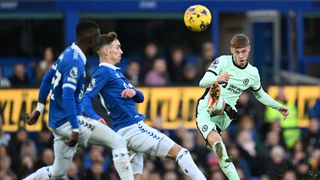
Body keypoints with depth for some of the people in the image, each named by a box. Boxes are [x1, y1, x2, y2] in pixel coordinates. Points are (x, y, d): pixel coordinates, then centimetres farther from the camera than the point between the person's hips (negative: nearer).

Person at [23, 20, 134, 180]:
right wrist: (75, 130, -29)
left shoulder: (68, 54, 11)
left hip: (58, 123, 10)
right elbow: (68, 96, -26)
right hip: (69, 121, -10)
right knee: (119, 143, -9)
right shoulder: (75, 62, -18)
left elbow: (48, 78, 21)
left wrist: (39, 109, 28)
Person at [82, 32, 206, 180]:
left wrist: (134, 92, -4)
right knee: (180, 152, -10)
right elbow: (86, 98, -20)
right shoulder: (103, 72, -8)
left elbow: (140, 98, 21)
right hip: (131, 128, -10)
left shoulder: (115, 73, 21)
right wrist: (95, 118, -37)